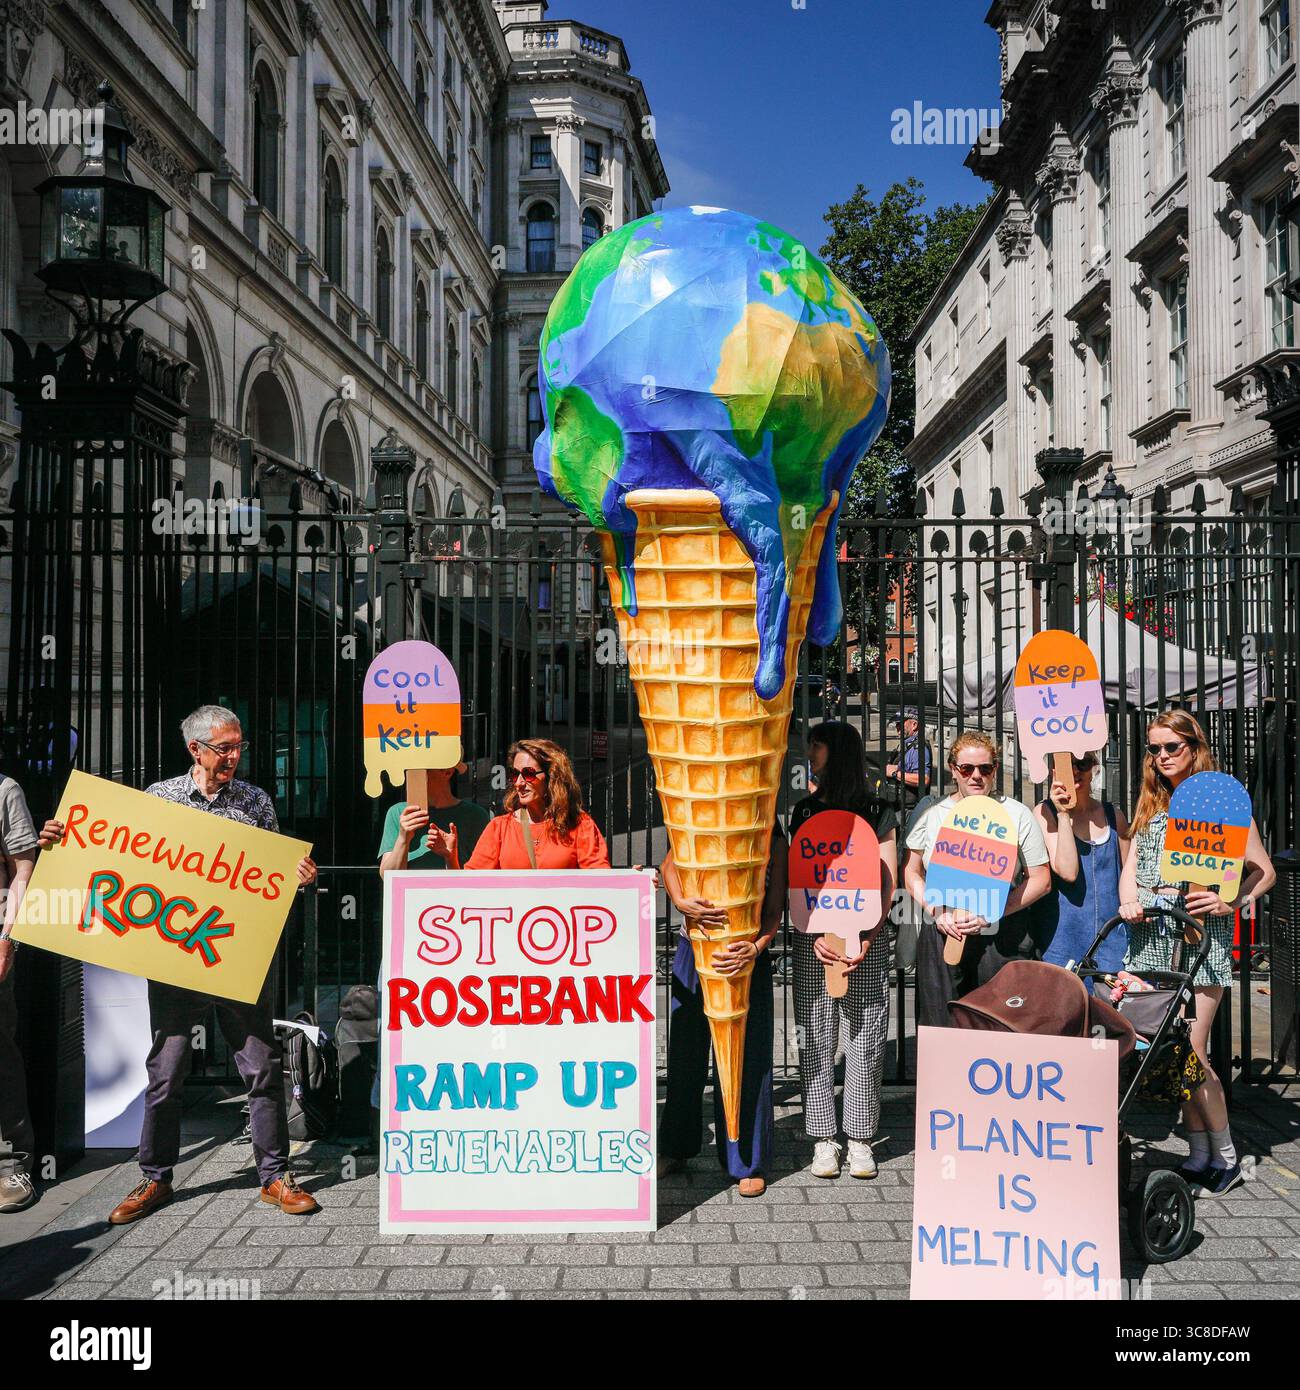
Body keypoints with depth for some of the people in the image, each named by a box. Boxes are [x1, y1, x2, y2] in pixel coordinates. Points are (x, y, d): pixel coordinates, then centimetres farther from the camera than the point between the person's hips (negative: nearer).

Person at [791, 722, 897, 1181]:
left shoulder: (878, 812, 6)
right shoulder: (805, 810, 11)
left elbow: (887, 884, 2)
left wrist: (865, 938, -10)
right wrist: (815, 936, -7)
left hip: (866, 939, -2)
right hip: (813, 940, 2)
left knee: (864, 1039, -1)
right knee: (816, 1039, 0)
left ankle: (859, 1139, 9)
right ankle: (823, 1139, 8)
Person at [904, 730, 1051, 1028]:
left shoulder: (1017, 814, 4)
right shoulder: (933, 816, 9)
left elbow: (1041, 880, 3)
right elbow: (911, 873, 13)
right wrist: (937, 913, -6)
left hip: (1003, 940, -1)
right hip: (942, 936, 2)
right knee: (941, 1032, 2)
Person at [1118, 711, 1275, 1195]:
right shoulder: (1150, 805, 17)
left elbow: (1263, 870, 1)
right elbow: (1131, 865, 14)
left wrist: (1230, 901, -16)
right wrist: (1130, 901, -5)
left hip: (1201, 933, -5)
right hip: (1151, 933, 5)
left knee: (1190, 1051, -8)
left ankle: (1226, 1156, 8)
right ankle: (1199, 1154, 17)